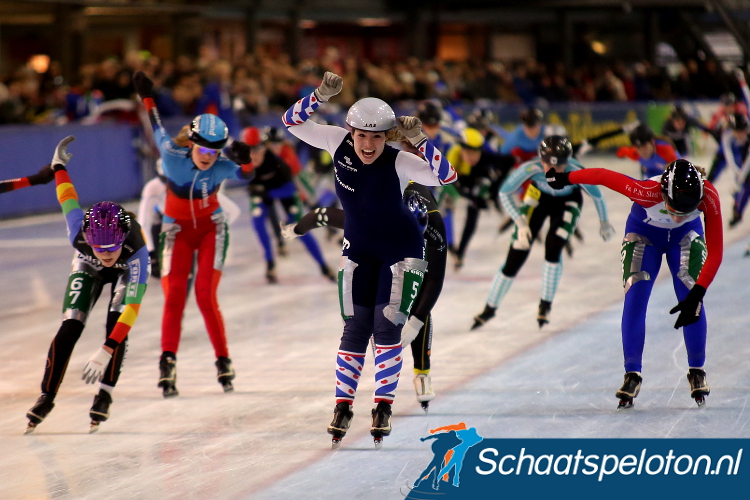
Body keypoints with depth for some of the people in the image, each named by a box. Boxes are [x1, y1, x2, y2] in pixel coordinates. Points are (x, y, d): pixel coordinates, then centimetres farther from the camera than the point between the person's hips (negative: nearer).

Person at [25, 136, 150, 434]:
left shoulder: (136, 250, -45)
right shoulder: (78, 233, -40)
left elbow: (133, 307, -47)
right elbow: (68, 199, -18)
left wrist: (105, 352, -53)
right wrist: (58, 166, 4)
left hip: (127, 270, -1)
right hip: (87, 267, 2)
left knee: (116, 324, -24)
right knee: (70, 328, -13)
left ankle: (105, 395, -12)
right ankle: (46, 397, -3)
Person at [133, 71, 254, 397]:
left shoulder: (221, 166, -19)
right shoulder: (173, 156, -21)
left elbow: (244, 174, -33)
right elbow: (159, 131, -5)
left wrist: (244, 161, -56)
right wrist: (147, 97, 7)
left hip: (211, 229, -1)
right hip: (178, 231, 1)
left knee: (205, 295, -11)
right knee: (174, 296, -12)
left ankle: (223, 362, 3)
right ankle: (167, 364, -10)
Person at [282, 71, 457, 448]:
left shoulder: (399, 162, -26)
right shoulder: (339, 144, -16)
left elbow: (445, 176, -36)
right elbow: (292, 122, -12)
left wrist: (419, 140, -47)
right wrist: (321, 96, -28)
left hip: (401, 251, -3)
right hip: (359, 250, 3)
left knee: (386, 326, -8)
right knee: (356, 326, 0)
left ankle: (383, 406, 4)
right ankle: (343, 406, 7)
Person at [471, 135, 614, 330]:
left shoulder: (577, 172, -38)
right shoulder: (530, 168, -38)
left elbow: (597, 195, -16)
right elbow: (504, 193, -21)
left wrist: (604, 223, -1)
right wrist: (521, 222, -27)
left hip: (567, 202, -1)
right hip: (538, 197, 1)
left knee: (553, 246, -22)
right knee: (516, 254, -2)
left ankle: (546, 305, 0)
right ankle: (490, 308, 15)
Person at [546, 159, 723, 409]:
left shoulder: (708, 197, -37)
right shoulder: (648, 192, -42)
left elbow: (715, 251, -33)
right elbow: (603, 176, -28)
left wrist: (697, 294, -41)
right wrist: (564, 178, -13)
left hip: (686, 236, 1)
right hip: (643, 232, -1)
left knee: (690, 299, -14)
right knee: (635, 297, -16)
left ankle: (697, 372, 2)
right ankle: (632, 374, -8)